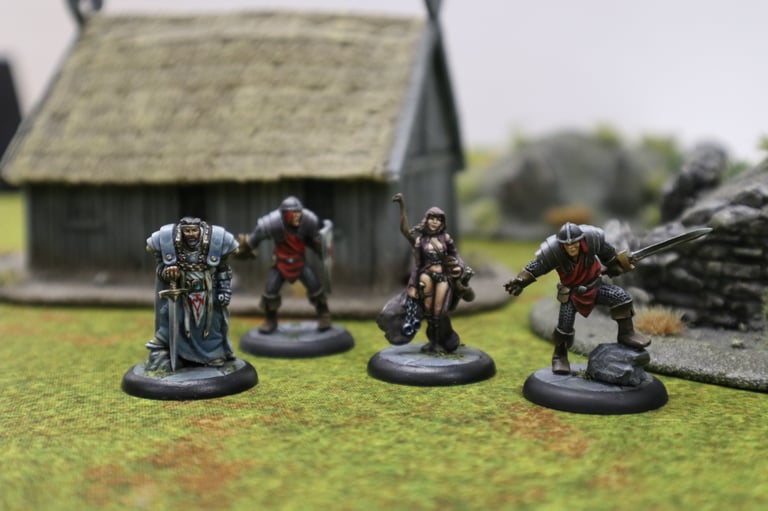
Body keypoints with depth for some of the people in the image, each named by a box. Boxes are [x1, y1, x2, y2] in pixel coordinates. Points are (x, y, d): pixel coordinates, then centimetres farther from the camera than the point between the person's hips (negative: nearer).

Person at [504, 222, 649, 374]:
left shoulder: (591, 240, -26)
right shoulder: (554, 252, -32)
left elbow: (606, 251, -4)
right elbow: (536, 266, -22)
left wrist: (615, 266, 12)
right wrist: (520, 281, -34)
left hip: (594, 285, 2)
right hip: (571, 292, -2)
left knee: (621, 297, -15)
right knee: (565, 326, -4)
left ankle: (626, 334, 2)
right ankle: (559, 356, 23)